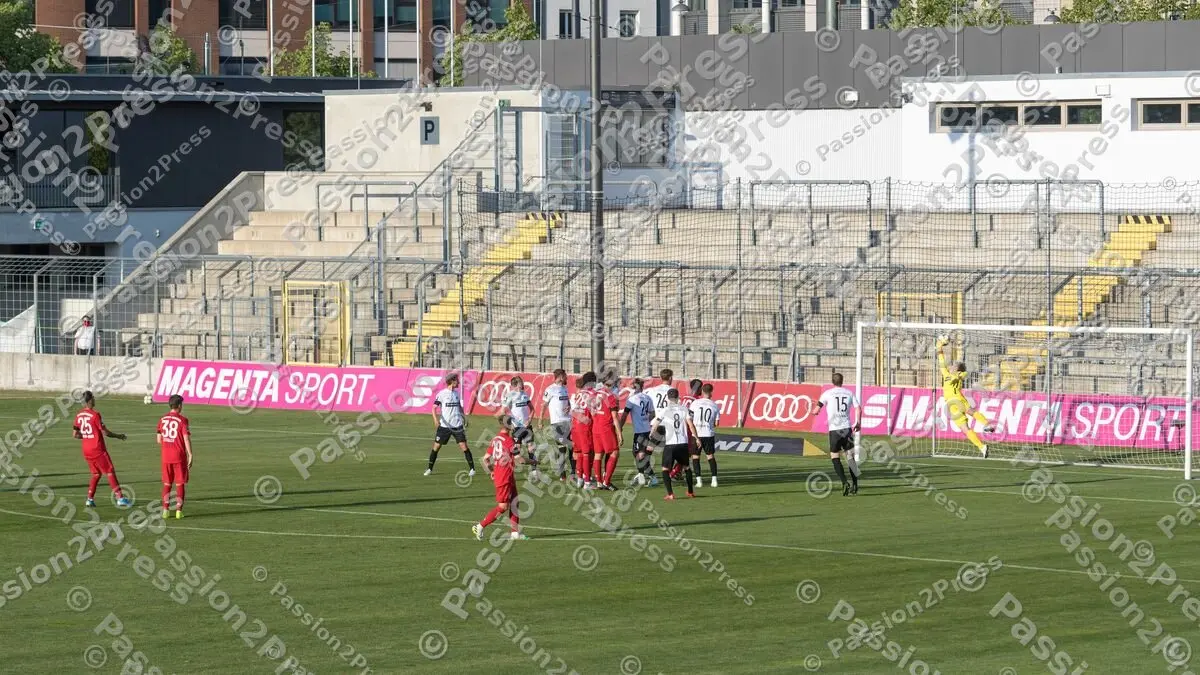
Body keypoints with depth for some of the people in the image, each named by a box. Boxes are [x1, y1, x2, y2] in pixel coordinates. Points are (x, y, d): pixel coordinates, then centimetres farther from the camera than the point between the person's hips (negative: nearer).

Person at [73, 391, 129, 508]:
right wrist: (118, 436, 0)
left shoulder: (79, 416, 4)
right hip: (98, 449, -7)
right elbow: (105, 432, -14)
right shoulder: (95, 414, -15)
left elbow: (76, 435, 9)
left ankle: (90, 499, 11)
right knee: (110, 472, -1)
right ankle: (120, 498, -4)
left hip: (86, 450, 7)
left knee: (96, 474, 18)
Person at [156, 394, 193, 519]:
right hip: (179, 456, -4)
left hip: (166, 457, 4)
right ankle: (179, 510, 1)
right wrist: (190, 456, -9)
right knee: (179, 484, 4)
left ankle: (165, 509, 9)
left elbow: (159, 440, 8)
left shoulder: (162, 419, 4)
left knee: (167, 484, 11)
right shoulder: (182, 420, -10)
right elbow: (186, 439, -13)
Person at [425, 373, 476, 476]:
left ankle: (472, 469, 1)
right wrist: (435, 418, -23)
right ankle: (430, 469, 14)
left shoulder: (456, 393, 9)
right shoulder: (441, 394, -6)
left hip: (457, 425, 3)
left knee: (464, 446, -5)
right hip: (444, 425, -3)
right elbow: (434, 407, -9)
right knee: (436, 446, 0)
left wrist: (464, 418, 19)